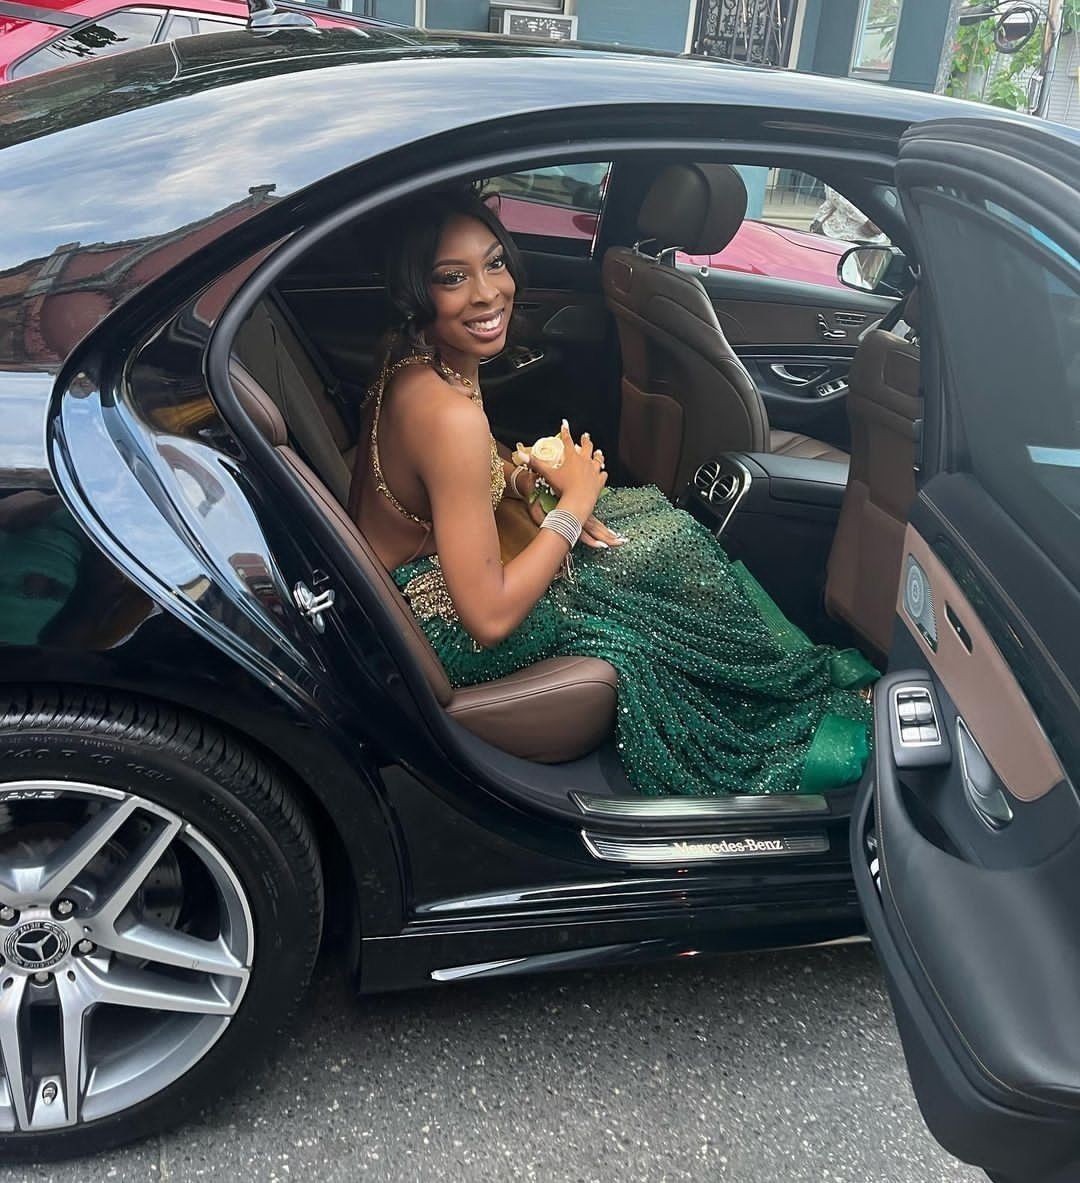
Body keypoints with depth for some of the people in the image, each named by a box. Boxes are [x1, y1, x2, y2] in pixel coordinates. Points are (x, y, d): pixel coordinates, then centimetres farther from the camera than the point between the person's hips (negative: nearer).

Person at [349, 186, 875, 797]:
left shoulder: (413, 358, -4)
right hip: (443, 627, -9)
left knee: (651, 510, 9)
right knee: (669, 543, -3)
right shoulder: (449, 416, -34)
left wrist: (526, 482, -4)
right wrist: (573, 502, -19)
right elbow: (489, 620, -31)